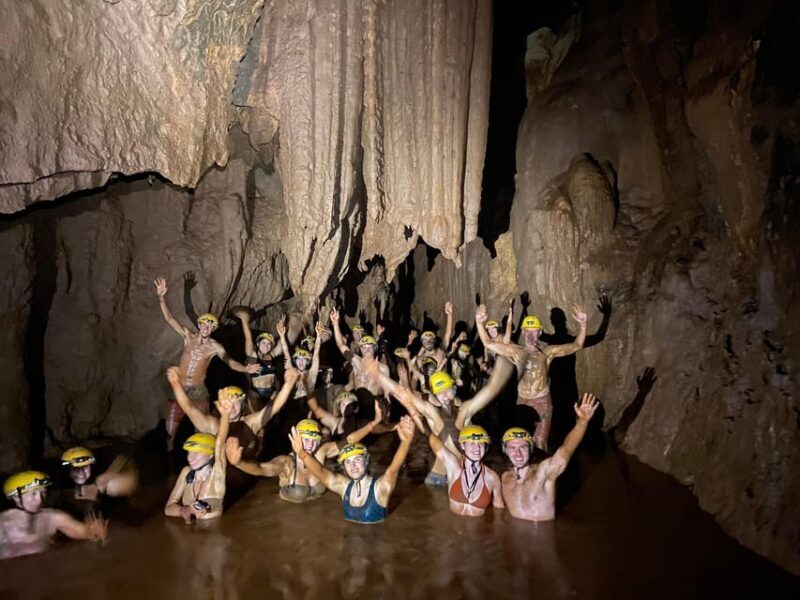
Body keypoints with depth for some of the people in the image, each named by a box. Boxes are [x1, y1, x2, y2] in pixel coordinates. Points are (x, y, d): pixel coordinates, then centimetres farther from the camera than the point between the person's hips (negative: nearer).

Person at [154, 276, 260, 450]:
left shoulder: (215, 347, -5)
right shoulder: (189, 336, -3)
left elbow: (230, 362, -1)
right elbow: (170, 319, -7)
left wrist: (245, 369, -21)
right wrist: (161, 298, -18)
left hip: (198, 390, 0)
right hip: (179, 388, 0)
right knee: (171, 427, 5)